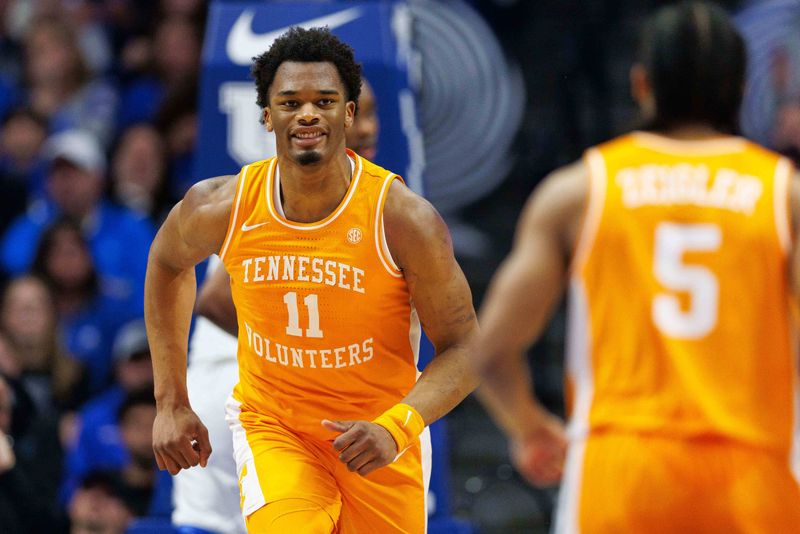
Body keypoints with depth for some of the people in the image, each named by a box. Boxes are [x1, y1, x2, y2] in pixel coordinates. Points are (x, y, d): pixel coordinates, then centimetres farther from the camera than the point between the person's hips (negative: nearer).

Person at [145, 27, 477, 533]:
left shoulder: (404, 220, -18)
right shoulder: (221, 208, -12)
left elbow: (464, 348, -12)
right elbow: (168, 262, 12)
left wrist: (396, 428, -29)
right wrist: (172, 403, 10)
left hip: (379, 441, 0)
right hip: (271, 428, 0)